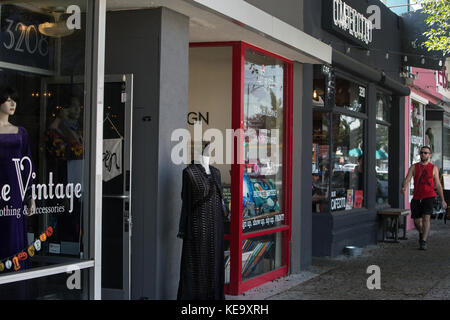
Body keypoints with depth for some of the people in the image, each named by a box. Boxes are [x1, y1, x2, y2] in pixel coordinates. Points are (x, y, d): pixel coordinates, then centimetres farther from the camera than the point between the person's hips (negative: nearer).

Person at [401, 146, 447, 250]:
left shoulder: (434, 168, 7)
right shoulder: (414, 167, 9)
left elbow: (438, 185, 11)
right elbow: (407, 179, -4)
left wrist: (443, 200, 10)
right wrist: (403, 187, -26)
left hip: (429, 196, -2)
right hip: (416, 197, 2)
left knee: (426, 218, -19)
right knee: (417, 221, 6)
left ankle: (423, 242, -20)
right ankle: (422, 234, 39)